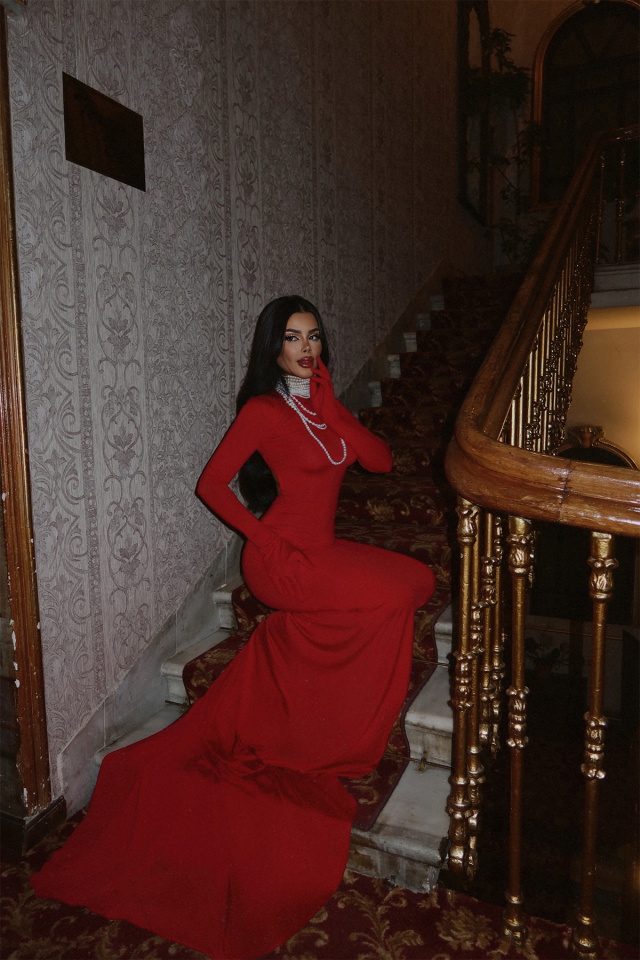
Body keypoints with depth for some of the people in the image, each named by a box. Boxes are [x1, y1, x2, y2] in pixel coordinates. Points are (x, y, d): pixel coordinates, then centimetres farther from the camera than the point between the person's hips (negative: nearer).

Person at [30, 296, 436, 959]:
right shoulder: (263, 410, -9)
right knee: (393, 598, -18)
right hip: (281, 561, -8)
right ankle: (352, 737, 1)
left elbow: (379, 460, 3)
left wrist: (329, 405, -4)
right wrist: (269, 539, -13)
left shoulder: (321, 403, 13)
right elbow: (212, 484, -11)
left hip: (320, 551, 8)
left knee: (420, 578, -4)